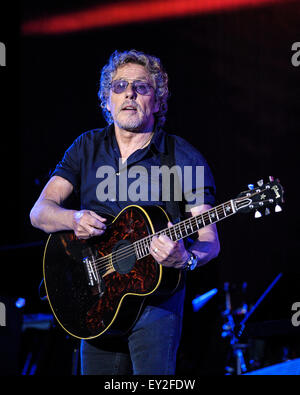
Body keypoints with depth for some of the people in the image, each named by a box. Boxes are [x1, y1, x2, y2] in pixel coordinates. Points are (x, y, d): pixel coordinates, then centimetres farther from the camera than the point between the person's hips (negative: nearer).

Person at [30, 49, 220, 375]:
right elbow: (39, 212, 4)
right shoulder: (87, 147, 9)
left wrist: (185, 259, -30)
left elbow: (209, 241, -7)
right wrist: (74, 220, -18)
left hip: (156, 297, -4)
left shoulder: (184, 159, -4)